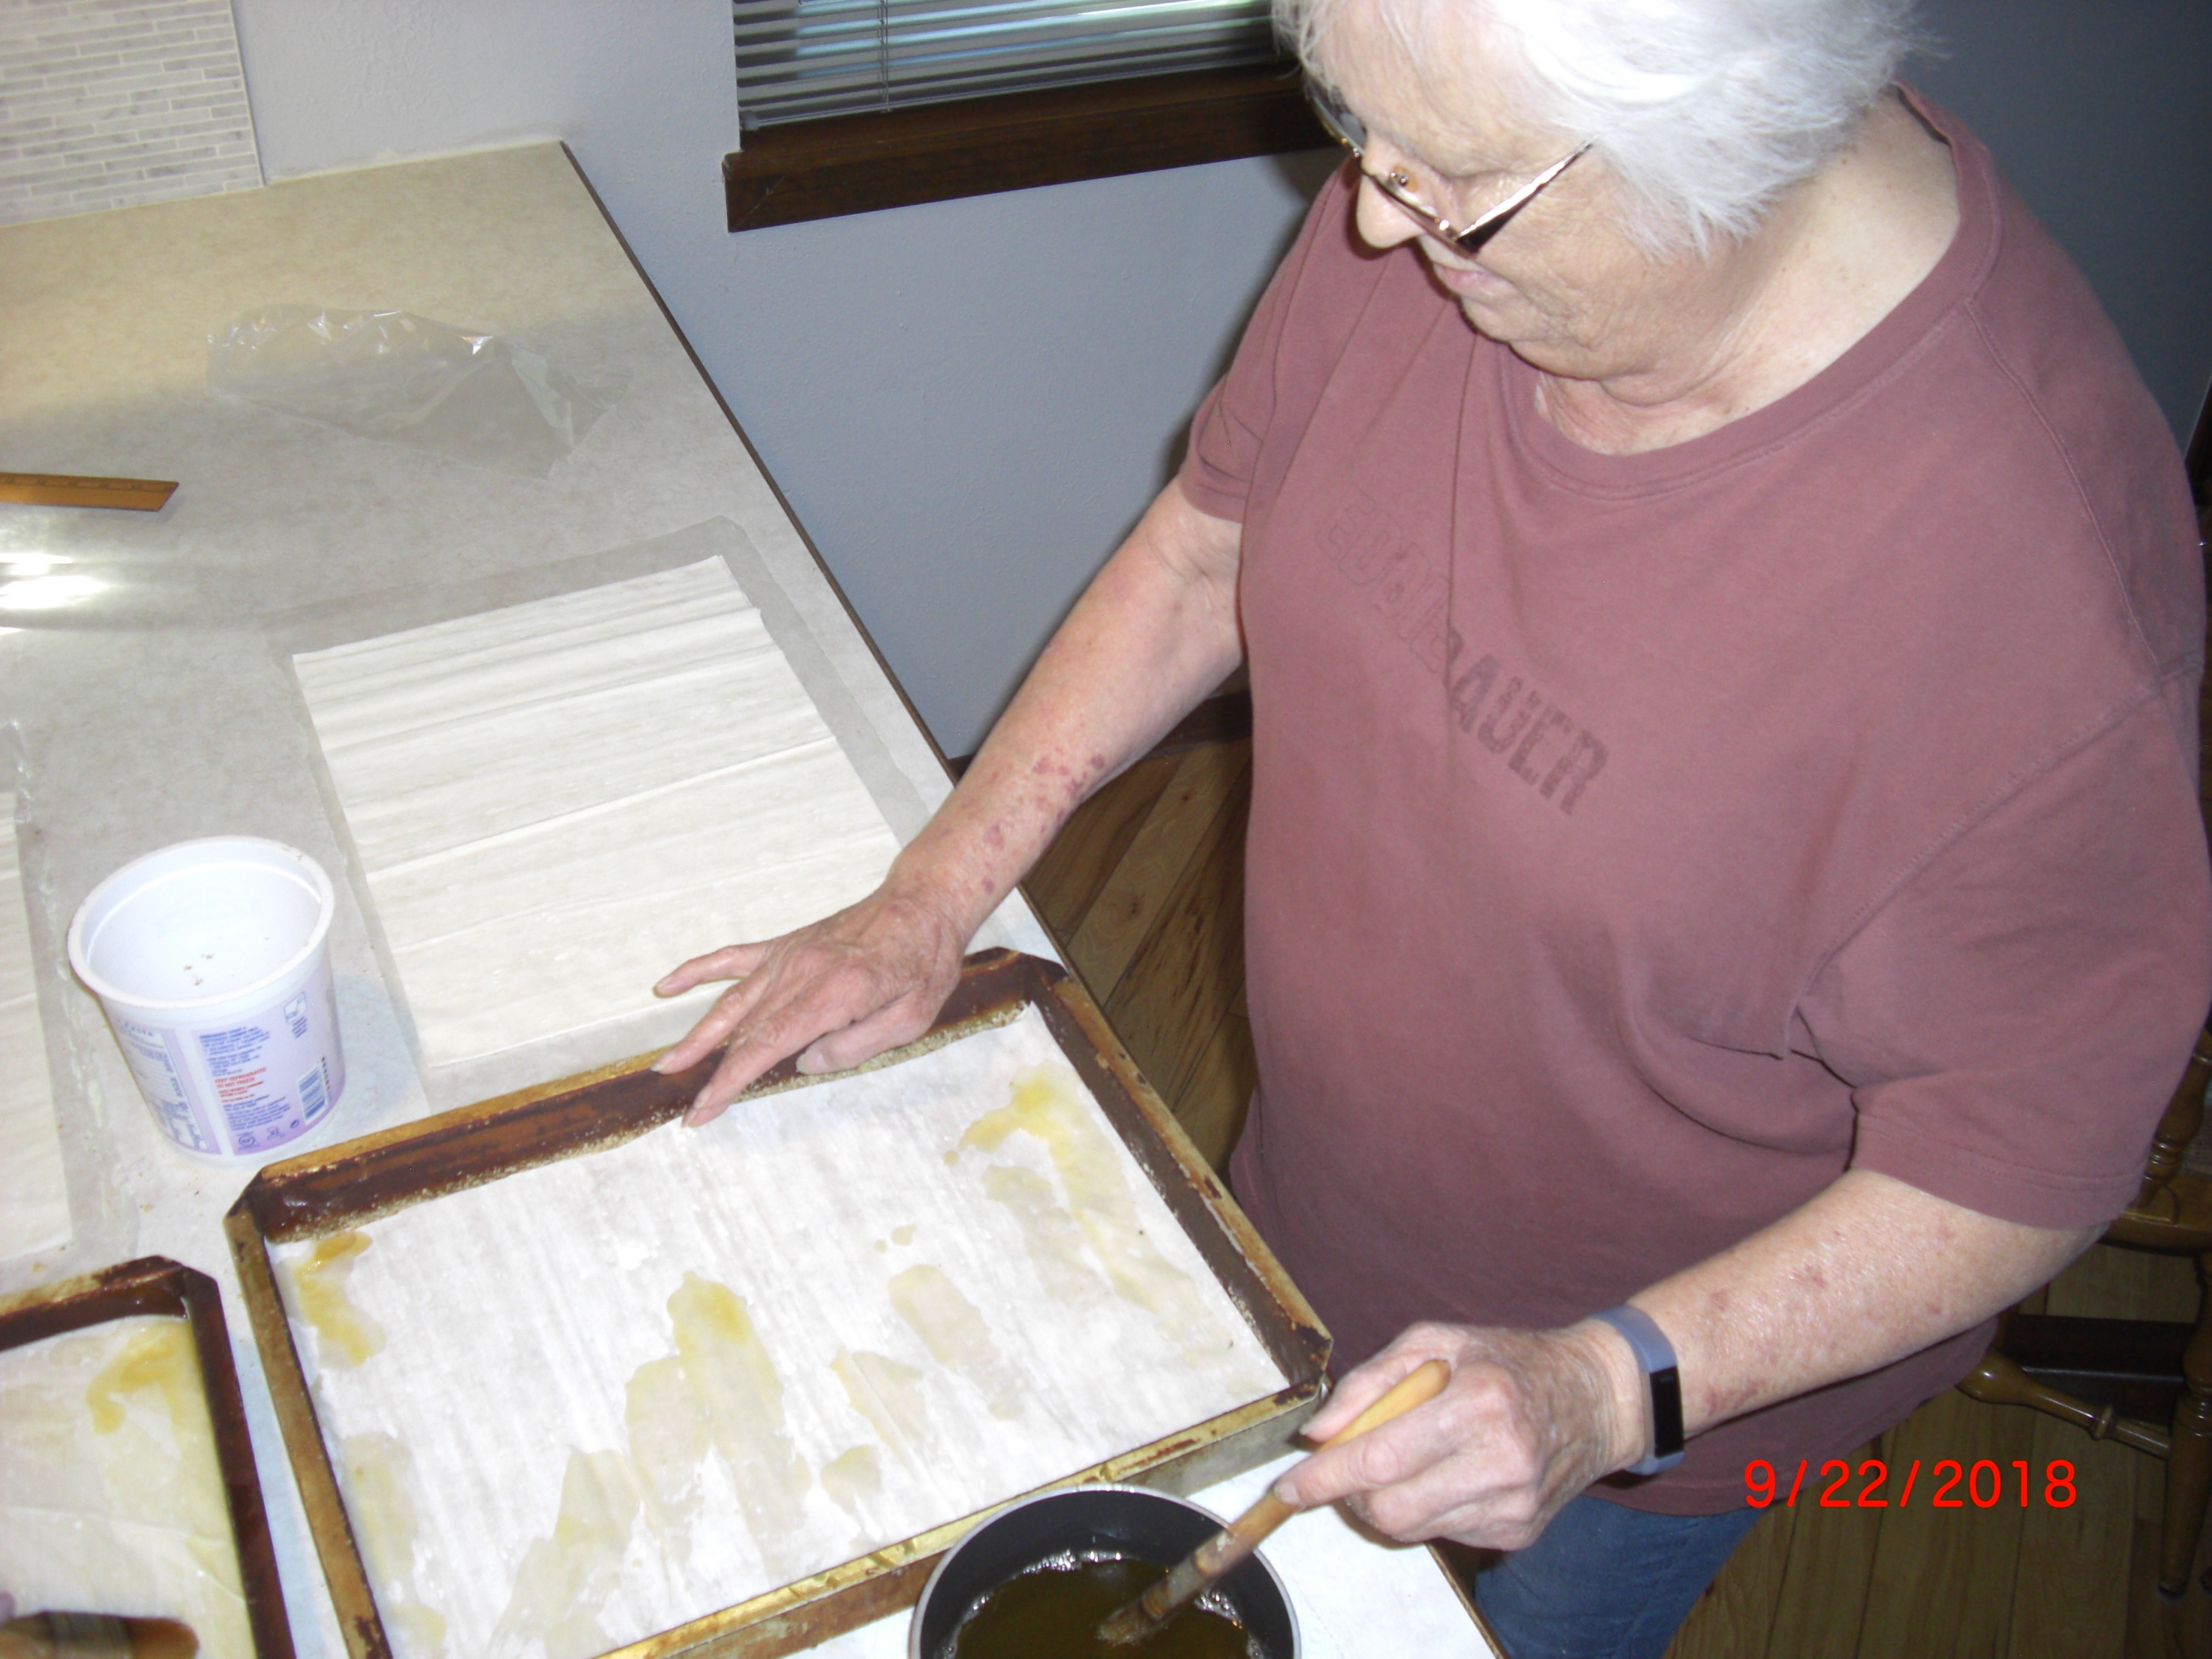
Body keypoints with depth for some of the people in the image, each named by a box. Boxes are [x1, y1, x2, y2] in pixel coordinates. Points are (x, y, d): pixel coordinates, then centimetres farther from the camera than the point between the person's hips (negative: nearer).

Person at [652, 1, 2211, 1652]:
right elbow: (1212, 541, -5)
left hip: (1673, 1366, -4)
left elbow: (2022, 1161, -24)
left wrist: (1610, 1387, -32)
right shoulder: (1435, 206, -20)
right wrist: (930, 901, -7)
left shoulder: (2028, 577, -37)